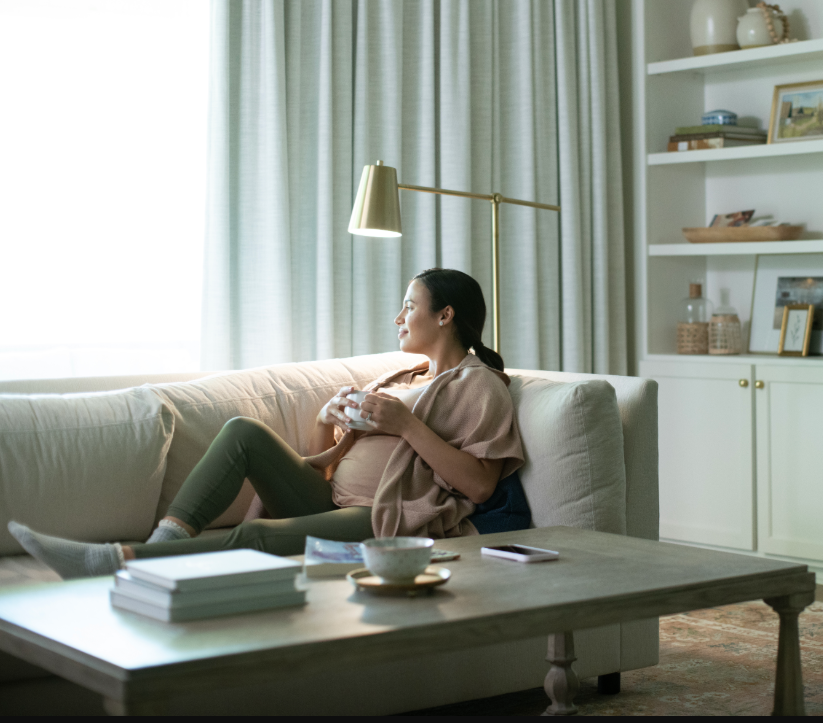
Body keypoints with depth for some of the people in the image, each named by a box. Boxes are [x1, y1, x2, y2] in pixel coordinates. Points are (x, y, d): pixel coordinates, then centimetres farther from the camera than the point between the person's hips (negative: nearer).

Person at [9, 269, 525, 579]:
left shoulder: (480, 385, 3)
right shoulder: (404, 378, 28)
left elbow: (479, 486, -13)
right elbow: (326, 462, 24)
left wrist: (407, 426, -14)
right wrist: (331, 417, 3)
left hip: (388, 523, -8)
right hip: (330, 503, 8)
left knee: (256, 537, -32)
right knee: (245, 431, -13)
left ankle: (114, 561, -37)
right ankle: (167, 541, -26)